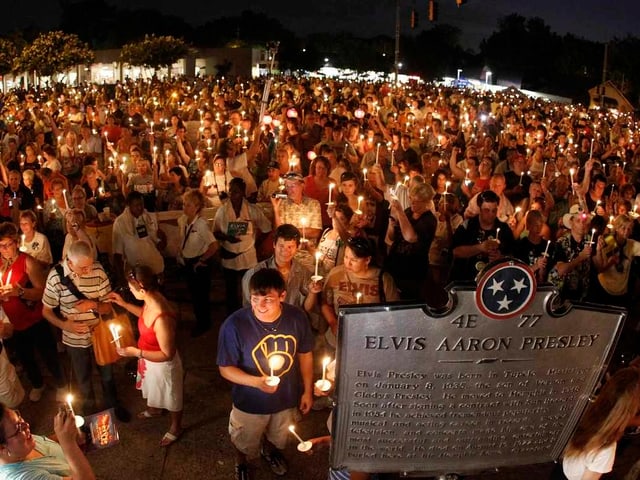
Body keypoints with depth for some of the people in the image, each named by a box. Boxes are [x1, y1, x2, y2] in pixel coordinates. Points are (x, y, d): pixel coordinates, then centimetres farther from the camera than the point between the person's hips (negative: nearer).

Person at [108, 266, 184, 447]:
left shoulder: (162, 319, -44)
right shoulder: (151, 299, -18)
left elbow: (167, 354, -32)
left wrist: (136, 352, -28)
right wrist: (123, 304, 1)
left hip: (162, 364, -8)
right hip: (149, 359, 8)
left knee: (171, 397, 22)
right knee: (154, 389, 37)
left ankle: (175, 428, 49)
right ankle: (154, 409, 67)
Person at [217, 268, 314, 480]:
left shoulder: (297, 317, -22)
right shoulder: (234, 325, -32)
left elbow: (305, 355, -5)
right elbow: (225, 368, -21)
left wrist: (308, 390, 1)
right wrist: (256, 382, -37)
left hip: (287, 398, 3)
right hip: (250, 403, -2)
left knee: (277, 437, 33)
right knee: (245, 444, 27)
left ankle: (269, 451, 68)